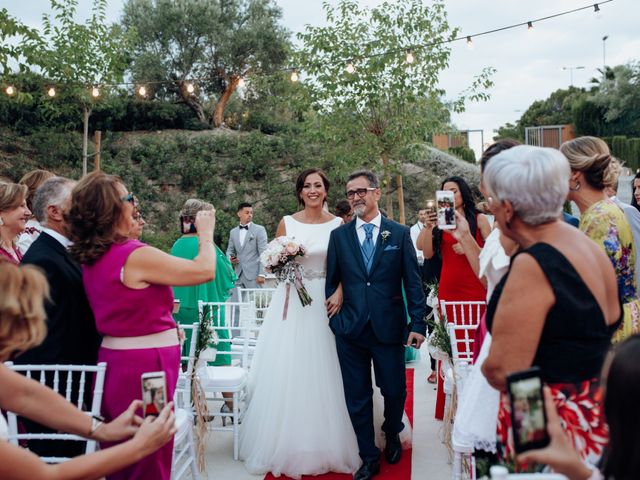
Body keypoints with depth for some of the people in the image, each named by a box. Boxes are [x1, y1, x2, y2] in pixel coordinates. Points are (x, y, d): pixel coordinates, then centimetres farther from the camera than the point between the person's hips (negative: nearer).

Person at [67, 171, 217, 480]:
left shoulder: (91, 258, 6)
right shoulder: (136, 256, -19)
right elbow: (205, 270, -15)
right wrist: (206, 233, 4)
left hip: (112, 360, 9)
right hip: (144, 366, -9)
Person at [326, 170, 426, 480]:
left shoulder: (400, 234, 1)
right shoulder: (339, 235, 6)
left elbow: (413, 282, 0)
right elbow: (332, 281, 8)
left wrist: (417, 323, -5)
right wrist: (333, 315, 1)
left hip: (389, 326, -1)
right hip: (350, 328, 1)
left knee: (394, 390, 9)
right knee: (357, 397, 7)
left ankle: (392, 435, 41)